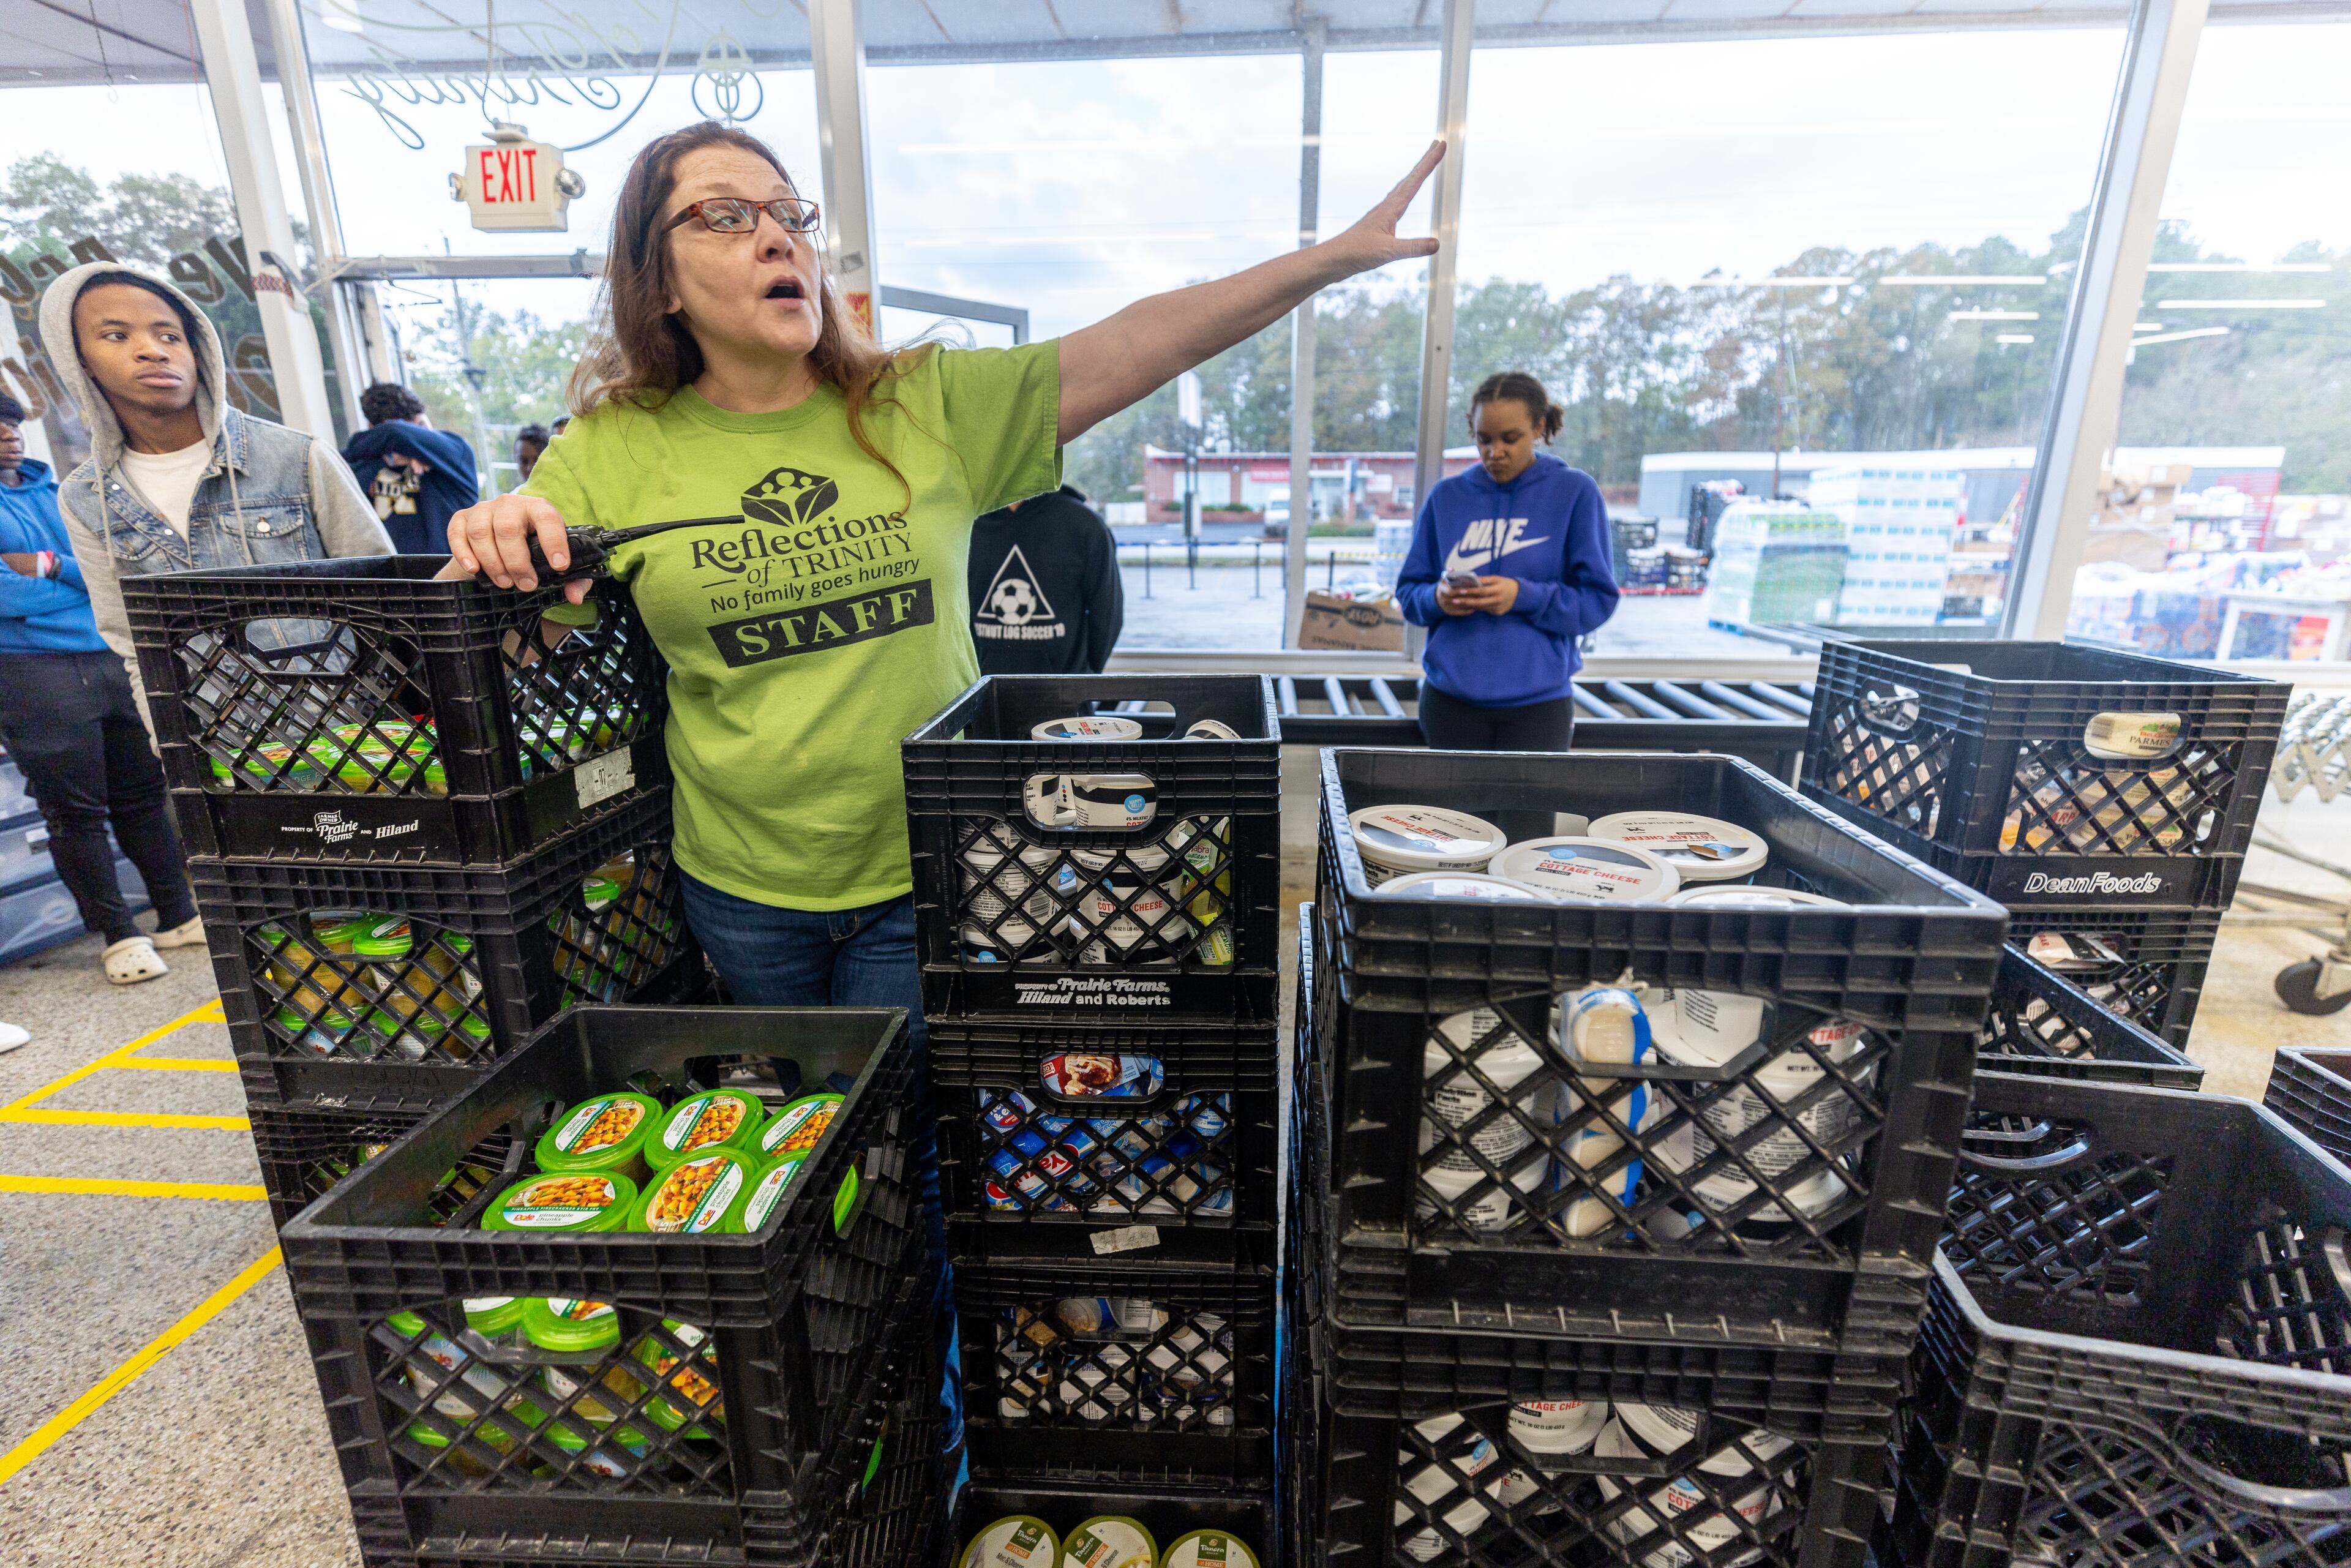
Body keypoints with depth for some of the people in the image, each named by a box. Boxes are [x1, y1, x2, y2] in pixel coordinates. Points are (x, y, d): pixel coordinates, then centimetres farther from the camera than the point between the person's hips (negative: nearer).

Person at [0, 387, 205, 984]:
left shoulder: (57, 489, 13)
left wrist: (51, 565, -11)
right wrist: (81, 583, -2)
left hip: (110, 659, 5)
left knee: (143, 794, 9)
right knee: (76, 812, 1)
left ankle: (178, 915, 19)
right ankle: (120, 936, 10)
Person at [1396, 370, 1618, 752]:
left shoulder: (1576, 492, -1)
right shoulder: (1447, 496, 6)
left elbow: (1598, 599, -3)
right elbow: (1408, 591, 8)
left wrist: (1524, 597, -19)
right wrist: (1437, 599, -14)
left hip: (1538, 702, -2)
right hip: (1450, 698, 2)